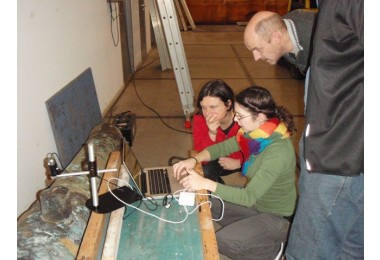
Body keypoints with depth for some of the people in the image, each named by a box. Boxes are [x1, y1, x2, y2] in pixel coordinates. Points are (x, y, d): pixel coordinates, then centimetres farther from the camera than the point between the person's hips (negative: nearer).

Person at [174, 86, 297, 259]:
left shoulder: (277, 151, -35)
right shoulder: (257, 132, -11)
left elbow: (249, 197, -35)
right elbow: (223, 147, 0)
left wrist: (205, 183, -38)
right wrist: (194, 160, -17)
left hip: (277, 217, -7)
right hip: (257, 199, 8)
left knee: (223, 241, -16)